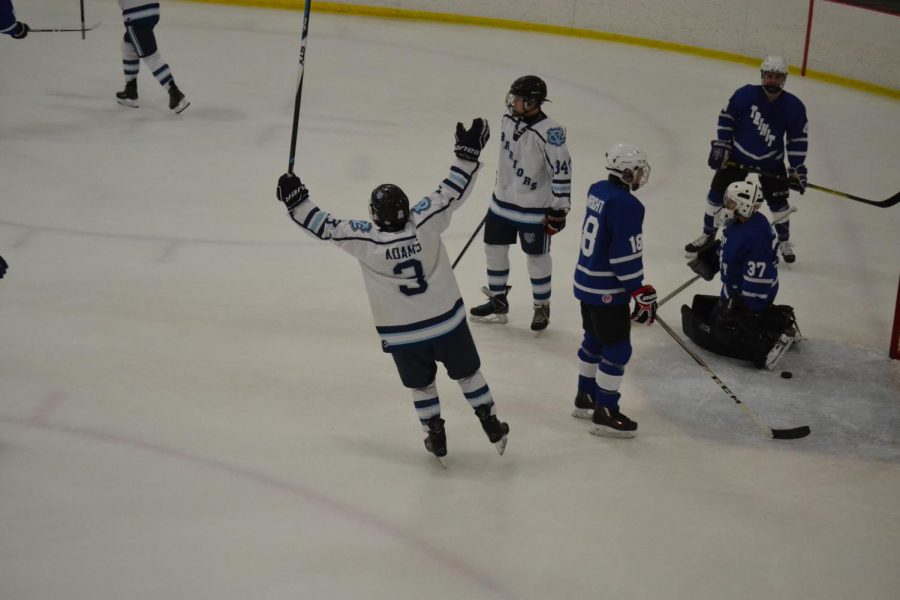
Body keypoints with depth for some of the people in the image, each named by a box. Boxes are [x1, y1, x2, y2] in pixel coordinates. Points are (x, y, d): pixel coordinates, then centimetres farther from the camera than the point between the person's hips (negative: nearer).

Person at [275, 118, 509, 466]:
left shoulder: (366, 241, -22)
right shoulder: (424, 222, -20)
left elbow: (326, 227, -15)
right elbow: (454, 192, -12)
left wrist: (295, 200, -5)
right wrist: (469, 153, -5)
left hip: (402, 335, -1)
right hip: (447, 321, 1)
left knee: (421, 386, 21)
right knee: (468, 374, 20)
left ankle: (437, 442, 29)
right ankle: (493, 429, 29)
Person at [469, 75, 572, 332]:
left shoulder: (549, 132, -25)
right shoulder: (510, 117, -2)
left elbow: (562, 170, -22)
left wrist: (559, 209, -20)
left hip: (534, 208, -7)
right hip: (503, 199, 7)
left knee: (537, 256, 7)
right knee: (494, 247, 14)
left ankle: (542, 307, 25)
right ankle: (497, 301, 30)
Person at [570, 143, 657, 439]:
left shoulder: (598, 190, 4)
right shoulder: (627, 206, -24)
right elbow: (627, 256, -24)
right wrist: (642, 294, -18)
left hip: (587, 281, 9)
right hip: (608, 291, -9)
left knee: (594, 340, 23)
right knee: (617, 350, 0)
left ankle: (585, 399, 36)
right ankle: (605, 414, 6)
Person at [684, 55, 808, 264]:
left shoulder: (794, 107, -14)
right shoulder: (746, 95, -18)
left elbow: (797, 139, -6)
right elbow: (726, 117, -6)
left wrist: (797, 169, -8)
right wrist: (720, 145, -8)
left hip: (770, 162, 0)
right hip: (737, 156, 0)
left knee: (778, 202, 2)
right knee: (717, 193, 0)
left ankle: (784, 241, 26)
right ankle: (708, 235, 18)